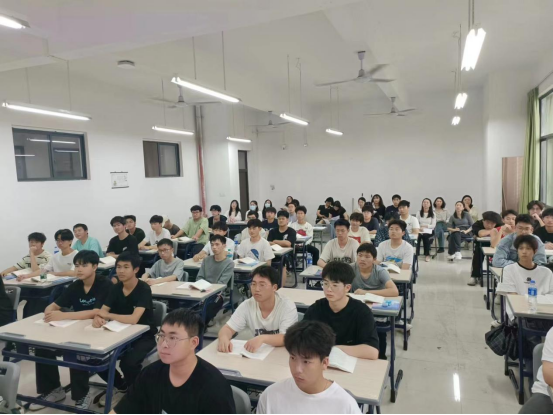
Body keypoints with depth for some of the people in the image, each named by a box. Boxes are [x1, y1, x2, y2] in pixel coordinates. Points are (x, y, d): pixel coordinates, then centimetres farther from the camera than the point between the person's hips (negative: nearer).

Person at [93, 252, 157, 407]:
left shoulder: (143, 289, -22)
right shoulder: (116, 288, 0)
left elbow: (133, 319, -31)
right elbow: (102, 312, -5)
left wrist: (108, 315, -20)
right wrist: (98, 318, -30)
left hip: (144, 336, -6)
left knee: (128, 363, -31)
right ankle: (121, 386, 18)